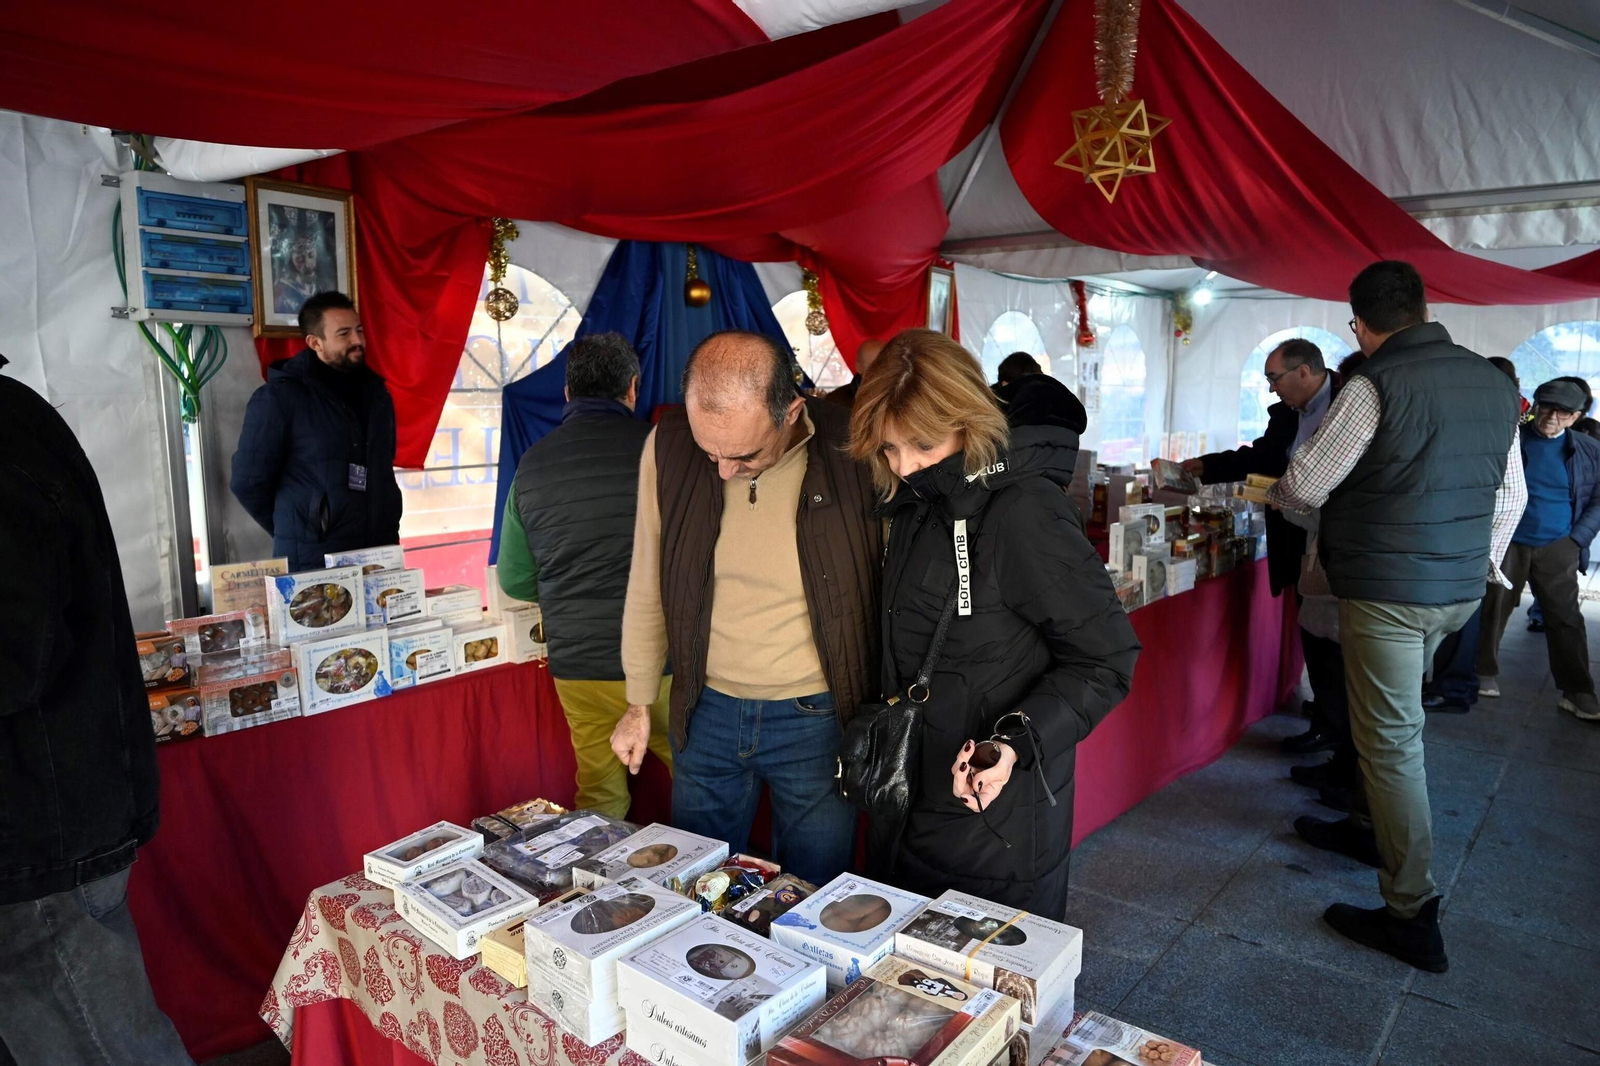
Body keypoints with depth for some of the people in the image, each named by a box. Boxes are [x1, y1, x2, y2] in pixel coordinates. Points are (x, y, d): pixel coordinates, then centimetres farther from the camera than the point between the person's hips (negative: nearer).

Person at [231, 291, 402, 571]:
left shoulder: (375, 391, 10)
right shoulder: (279, 398, -8)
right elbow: (248, 482, -4)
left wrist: (388, 528, 14)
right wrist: (294, 532, 4)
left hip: (379, 555, 5)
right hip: (312, 562, -5)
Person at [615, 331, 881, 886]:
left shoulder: (853, 454, -18)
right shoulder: (668, 446, -9)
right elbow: (647, 585, 3)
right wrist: (639, 704, 9)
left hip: (816, 718, -2)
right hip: (705, 712, 3)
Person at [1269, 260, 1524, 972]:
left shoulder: (1376, 385, -15)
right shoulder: (1493, 382, 8)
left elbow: (1304, 486, -12)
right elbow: (1511, 494, 15)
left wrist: (1274, 494, 11)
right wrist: (1483, 566, 27)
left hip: (1387, 587, -8)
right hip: (1461, 589, 8)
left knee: (1392, 742, -1)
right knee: (1393, 720, 24)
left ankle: (1413, 918, 5)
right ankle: (1373, 829, 41)